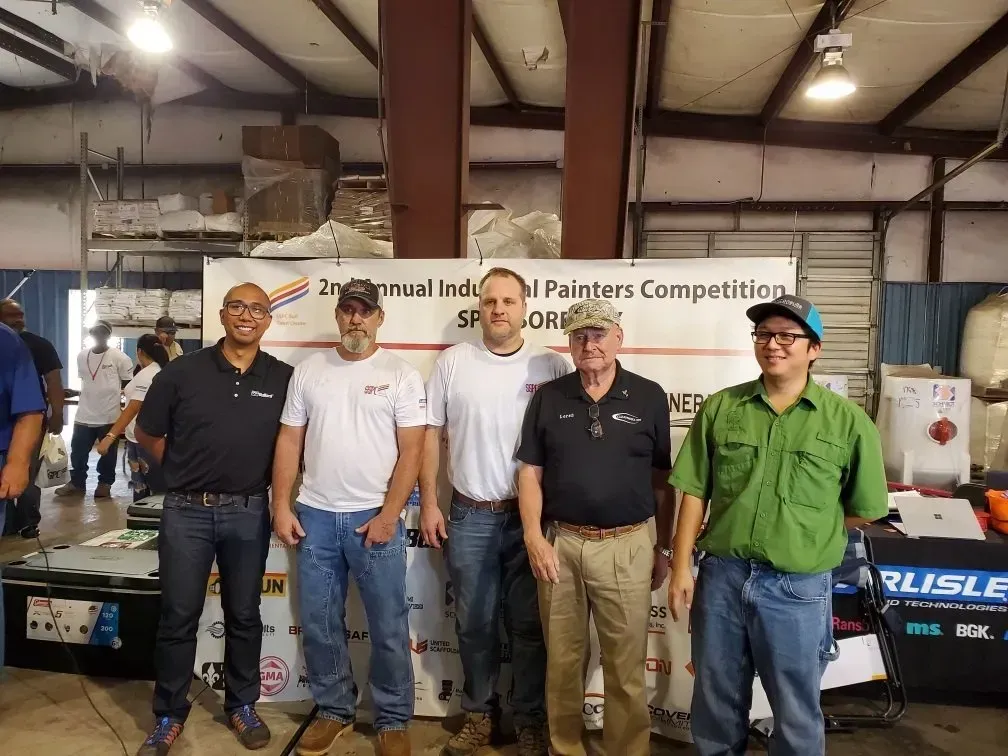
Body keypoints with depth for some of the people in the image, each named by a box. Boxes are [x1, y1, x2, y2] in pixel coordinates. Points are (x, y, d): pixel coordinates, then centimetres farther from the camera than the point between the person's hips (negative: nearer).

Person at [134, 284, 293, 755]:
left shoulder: (283, 378, -2)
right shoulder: (182, 372, -3)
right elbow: (147, 434, 8)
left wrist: (271, 479, 1)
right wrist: (185, 471, 5)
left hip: (249, 513, 1)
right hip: (186, 511, 0)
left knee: (243, 615, 13)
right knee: (178, 617, 9)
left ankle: (241, 706, 31)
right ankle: (169, 716, 26)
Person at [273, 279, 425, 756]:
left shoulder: (401, 375, -4)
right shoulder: (308, 371, 6)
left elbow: (411, 450, -7)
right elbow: (289, 441, 8)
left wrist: (387, 516, -12)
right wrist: (281, 506, 2)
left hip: (375, 518, -3)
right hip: (314, 516, 3)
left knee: (388, 627, 6)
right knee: (318, 623, 13)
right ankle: (334, 710, 33)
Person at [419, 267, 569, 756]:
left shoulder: (552, 367, -3)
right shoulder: (453, 362, 0)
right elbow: (431, 434, 4)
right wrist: (428, 503, 1)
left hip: (531, 516, -1)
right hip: (469, 516, 1)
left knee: (529, 626, 11)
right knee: (474, 625, 14)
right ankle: (479, 715, 33)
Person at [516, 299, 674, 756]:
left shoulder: (649, 397, 0)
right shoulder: (548, 398, 3)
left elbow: (661, 480, 5)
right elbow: (530, 473, 4)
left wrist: (663, 548, 6)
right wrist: (533, 536, -6)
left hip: (627, 546, -1)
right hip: (559, 544, 2)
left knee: (626, 666, 8)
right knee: (562, 660, 15)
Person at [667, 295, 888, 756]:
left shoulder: (848, 421, -5)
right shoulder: (719, 409, 0)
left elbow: (865, 510, 3)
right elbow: (694, 493, 2)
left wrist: (801, 529, 3)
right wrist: (682, 568, -1)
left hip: (798, 589, -1)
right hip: (721, 577, 2)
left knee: (795, 715, 16)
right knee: (715, 703, 19)